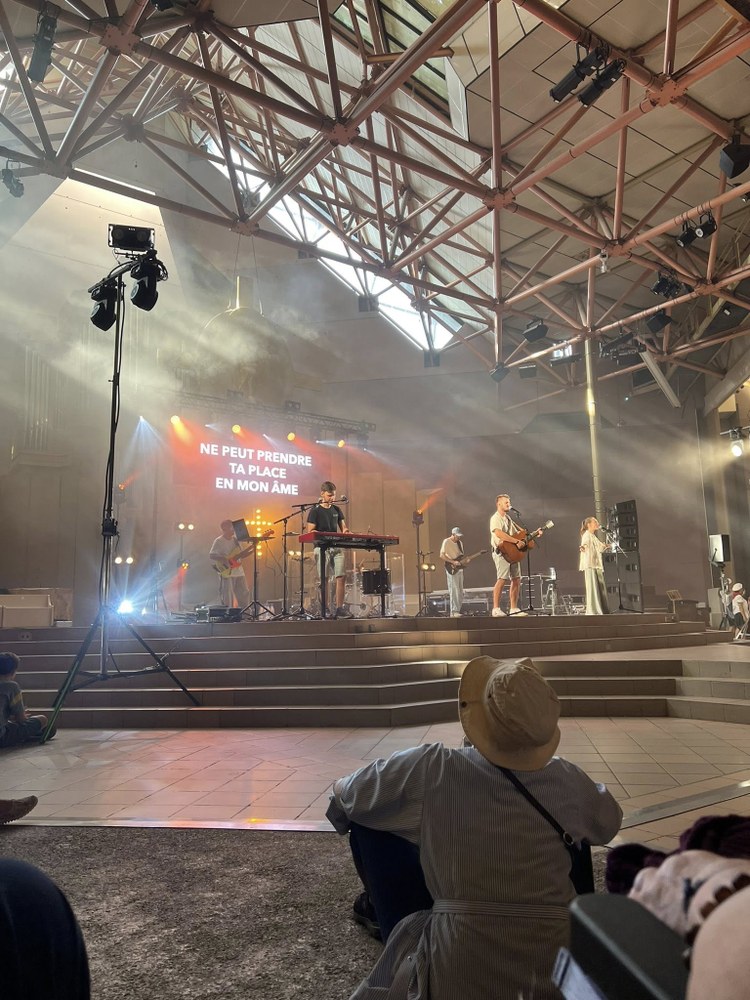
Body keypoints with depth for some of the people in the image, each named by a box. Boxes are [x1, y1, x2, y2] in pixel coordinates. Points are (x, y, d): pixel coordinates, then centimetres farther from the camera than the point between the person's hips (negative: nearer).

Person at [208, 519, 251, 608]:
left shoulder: (235, 539, 12)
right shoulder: (219, 541, -7)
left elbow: (241, 555, 16)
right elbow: (211, 555, -13)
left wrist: (252, 550, 0)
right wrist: (224, 559, -25)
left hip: (239, 573, 7)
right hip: (226, 573, -6)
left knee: (244, 595, 7)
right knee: (227, 600, -3)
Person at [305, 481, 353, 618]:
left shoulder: (336, 510, 14)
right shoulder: (315, 510, -2)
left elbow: (343, 527, 17)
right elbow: (310, 531, -7)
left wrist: (345, 531, -7)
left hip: (336, 547, 5)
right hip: (322, 547, -5)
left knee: (341, 576, -3)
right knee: (324, 579, -3)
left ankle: (339, 609, 2)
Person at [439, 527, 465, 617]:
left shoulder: (460, 543, 17)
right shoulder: (446, 542, -6)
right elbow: (441, 555, -13)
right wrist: (453, 562, -18)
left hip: (459, 569, 8)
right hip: (451, 570, -8)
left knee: (460, 592, 6)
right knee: (454, 591, -13)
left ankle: (457, 611, 11)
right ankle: (454, 612, -13)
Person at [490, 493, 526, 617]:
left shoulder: (508, 518, 19)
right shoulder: (496, 518, -9)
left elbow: (518, 531, 27)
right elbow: (499, 534, -25)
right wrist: (517, 541, -25)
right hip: (501, 552, -9)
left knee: (516, 579, 6)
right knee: (502, 579, -15)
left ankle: (513, 608, 11)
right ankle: (496, 609, -14)